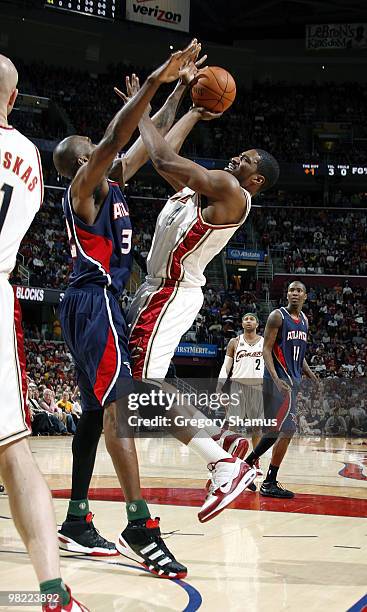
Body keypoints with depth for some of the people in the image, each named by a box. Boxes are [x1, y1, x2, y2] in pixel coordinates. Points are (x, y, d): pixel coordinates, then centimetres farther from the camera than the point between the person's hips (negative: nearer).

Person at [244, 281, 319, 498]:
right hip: (279, 380, -9)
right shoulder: (278, 316, -9)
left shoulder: (304, 320, 16)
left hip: (293, 380, 9)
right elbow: (266, 350, -13)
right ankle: (270, 484, -5)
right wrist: (276, 379, -25)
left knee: (277, 430, 13)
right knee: (288, 430, -12)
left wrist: (310, 374, 9)